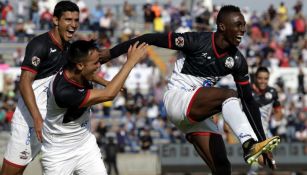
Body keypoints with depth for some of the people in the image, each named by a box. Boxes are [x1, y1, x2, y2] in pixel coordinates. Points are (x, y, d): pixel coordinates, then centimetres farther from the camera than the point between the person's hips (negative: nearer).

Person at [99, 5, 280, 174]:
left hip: (198, 110, 7)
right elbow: (152, 39, -15)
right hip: (176, 99, -7)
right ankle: (250, 145, -43)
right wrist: (110, 53, -15)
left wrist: (262, 139, -2)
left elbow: (248, 100, 3)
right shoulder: (197, 42, -18)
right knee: (229, 95, -29)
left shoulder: (237, 61, -1)